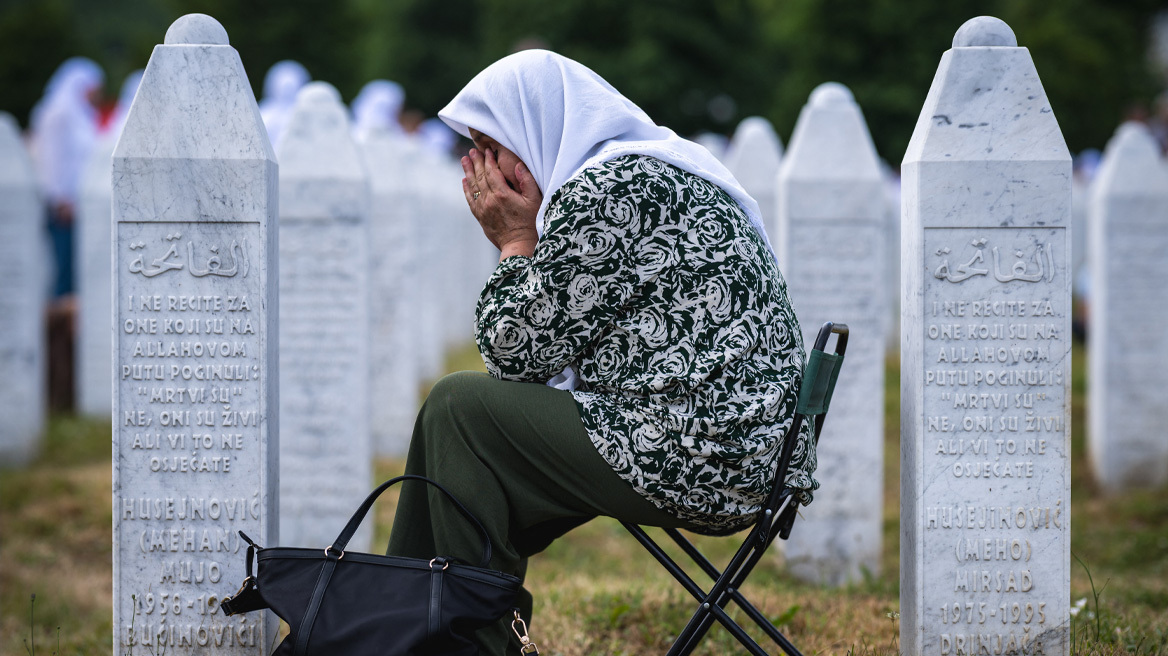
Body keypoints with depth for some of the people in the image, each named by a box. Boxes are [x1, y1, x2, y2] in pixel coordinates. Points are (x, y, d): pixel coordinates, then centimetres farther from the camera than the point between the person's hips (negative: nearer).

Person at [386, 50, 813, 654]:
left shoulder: (602, 192, -13)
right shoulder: (659, 172, 20)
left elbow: (517, 354, -8)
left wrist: (516, 241, 2)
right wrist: (520, 240, 14)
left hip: (702, 463, -11)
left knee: (457, 406, -2)